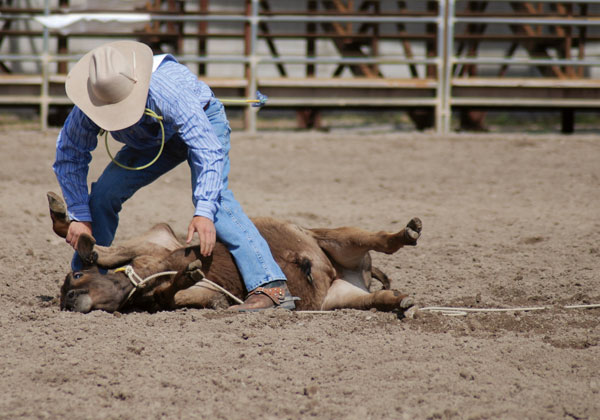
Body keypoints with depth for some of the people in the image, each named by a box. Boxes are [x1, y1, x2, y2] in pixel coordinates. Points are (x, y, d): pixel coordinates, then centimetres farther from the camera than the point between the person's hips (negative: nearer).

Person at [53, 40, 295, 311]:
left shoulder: (167, 91, -43)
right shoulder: (88, 109, -30)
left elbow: (208, 150, -44)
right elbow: (69, 156, -13)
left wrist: (204, 213, -54)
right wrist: (79, 216, -18)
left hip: (204, 122, -5)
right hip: (152, 140, 5)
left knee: (212, 196, -29)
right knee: (102, 195, -10)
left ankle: (272, 287, -39)